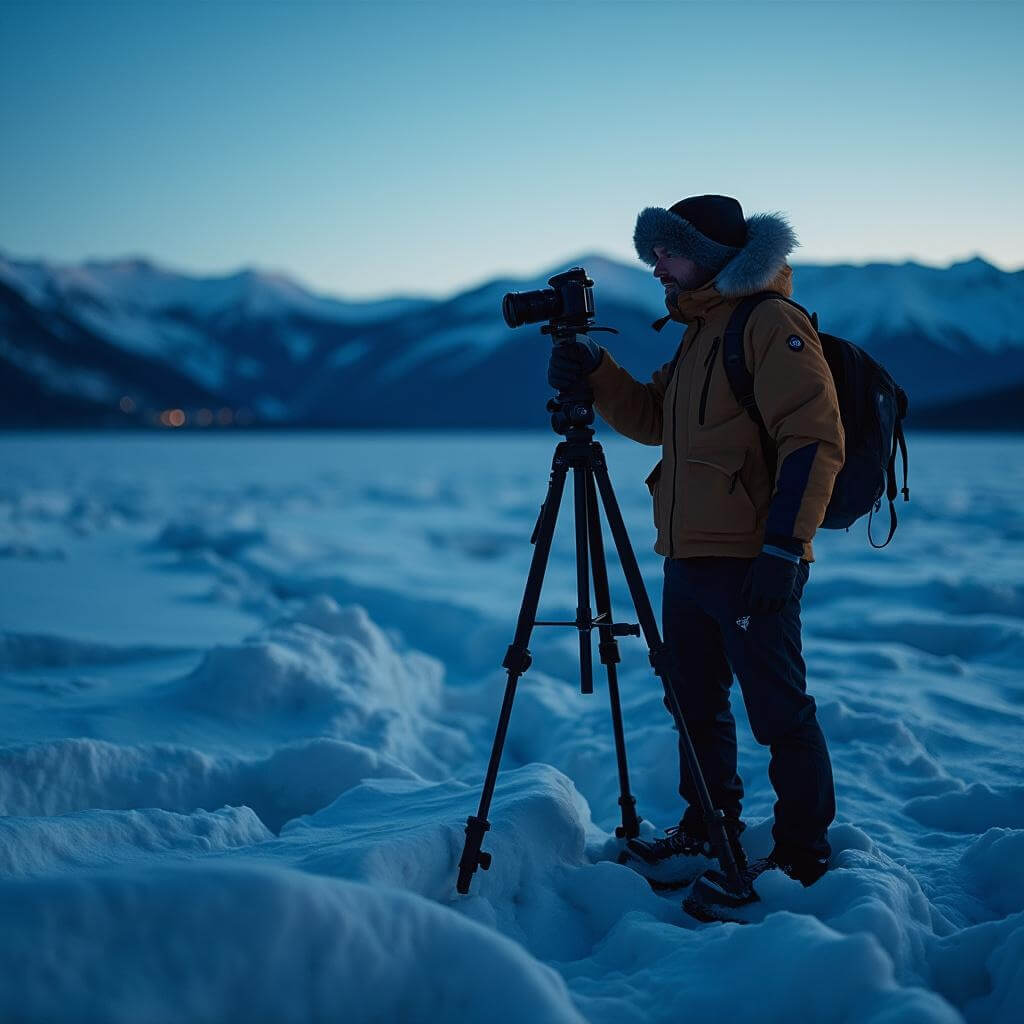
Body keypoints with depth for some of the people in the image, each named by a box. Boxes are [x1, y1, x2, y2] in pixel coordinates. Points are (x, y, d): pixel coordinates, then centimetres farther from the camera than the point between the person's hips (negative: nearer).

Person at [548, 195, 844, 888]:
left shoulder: (772, 323, -12)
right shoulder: (701, 331, 19)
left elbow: (816, 440, -19)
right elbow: (651, 419, 24)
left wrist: (783, 546, -25)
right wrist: (595, 371, 7)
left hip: (752, 564, -10)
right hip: (689, 561, 10)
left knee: (779, 714, -1)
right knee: (695, 705, 17)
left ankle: (804, 859, 10)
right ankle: (711, 832, 32)